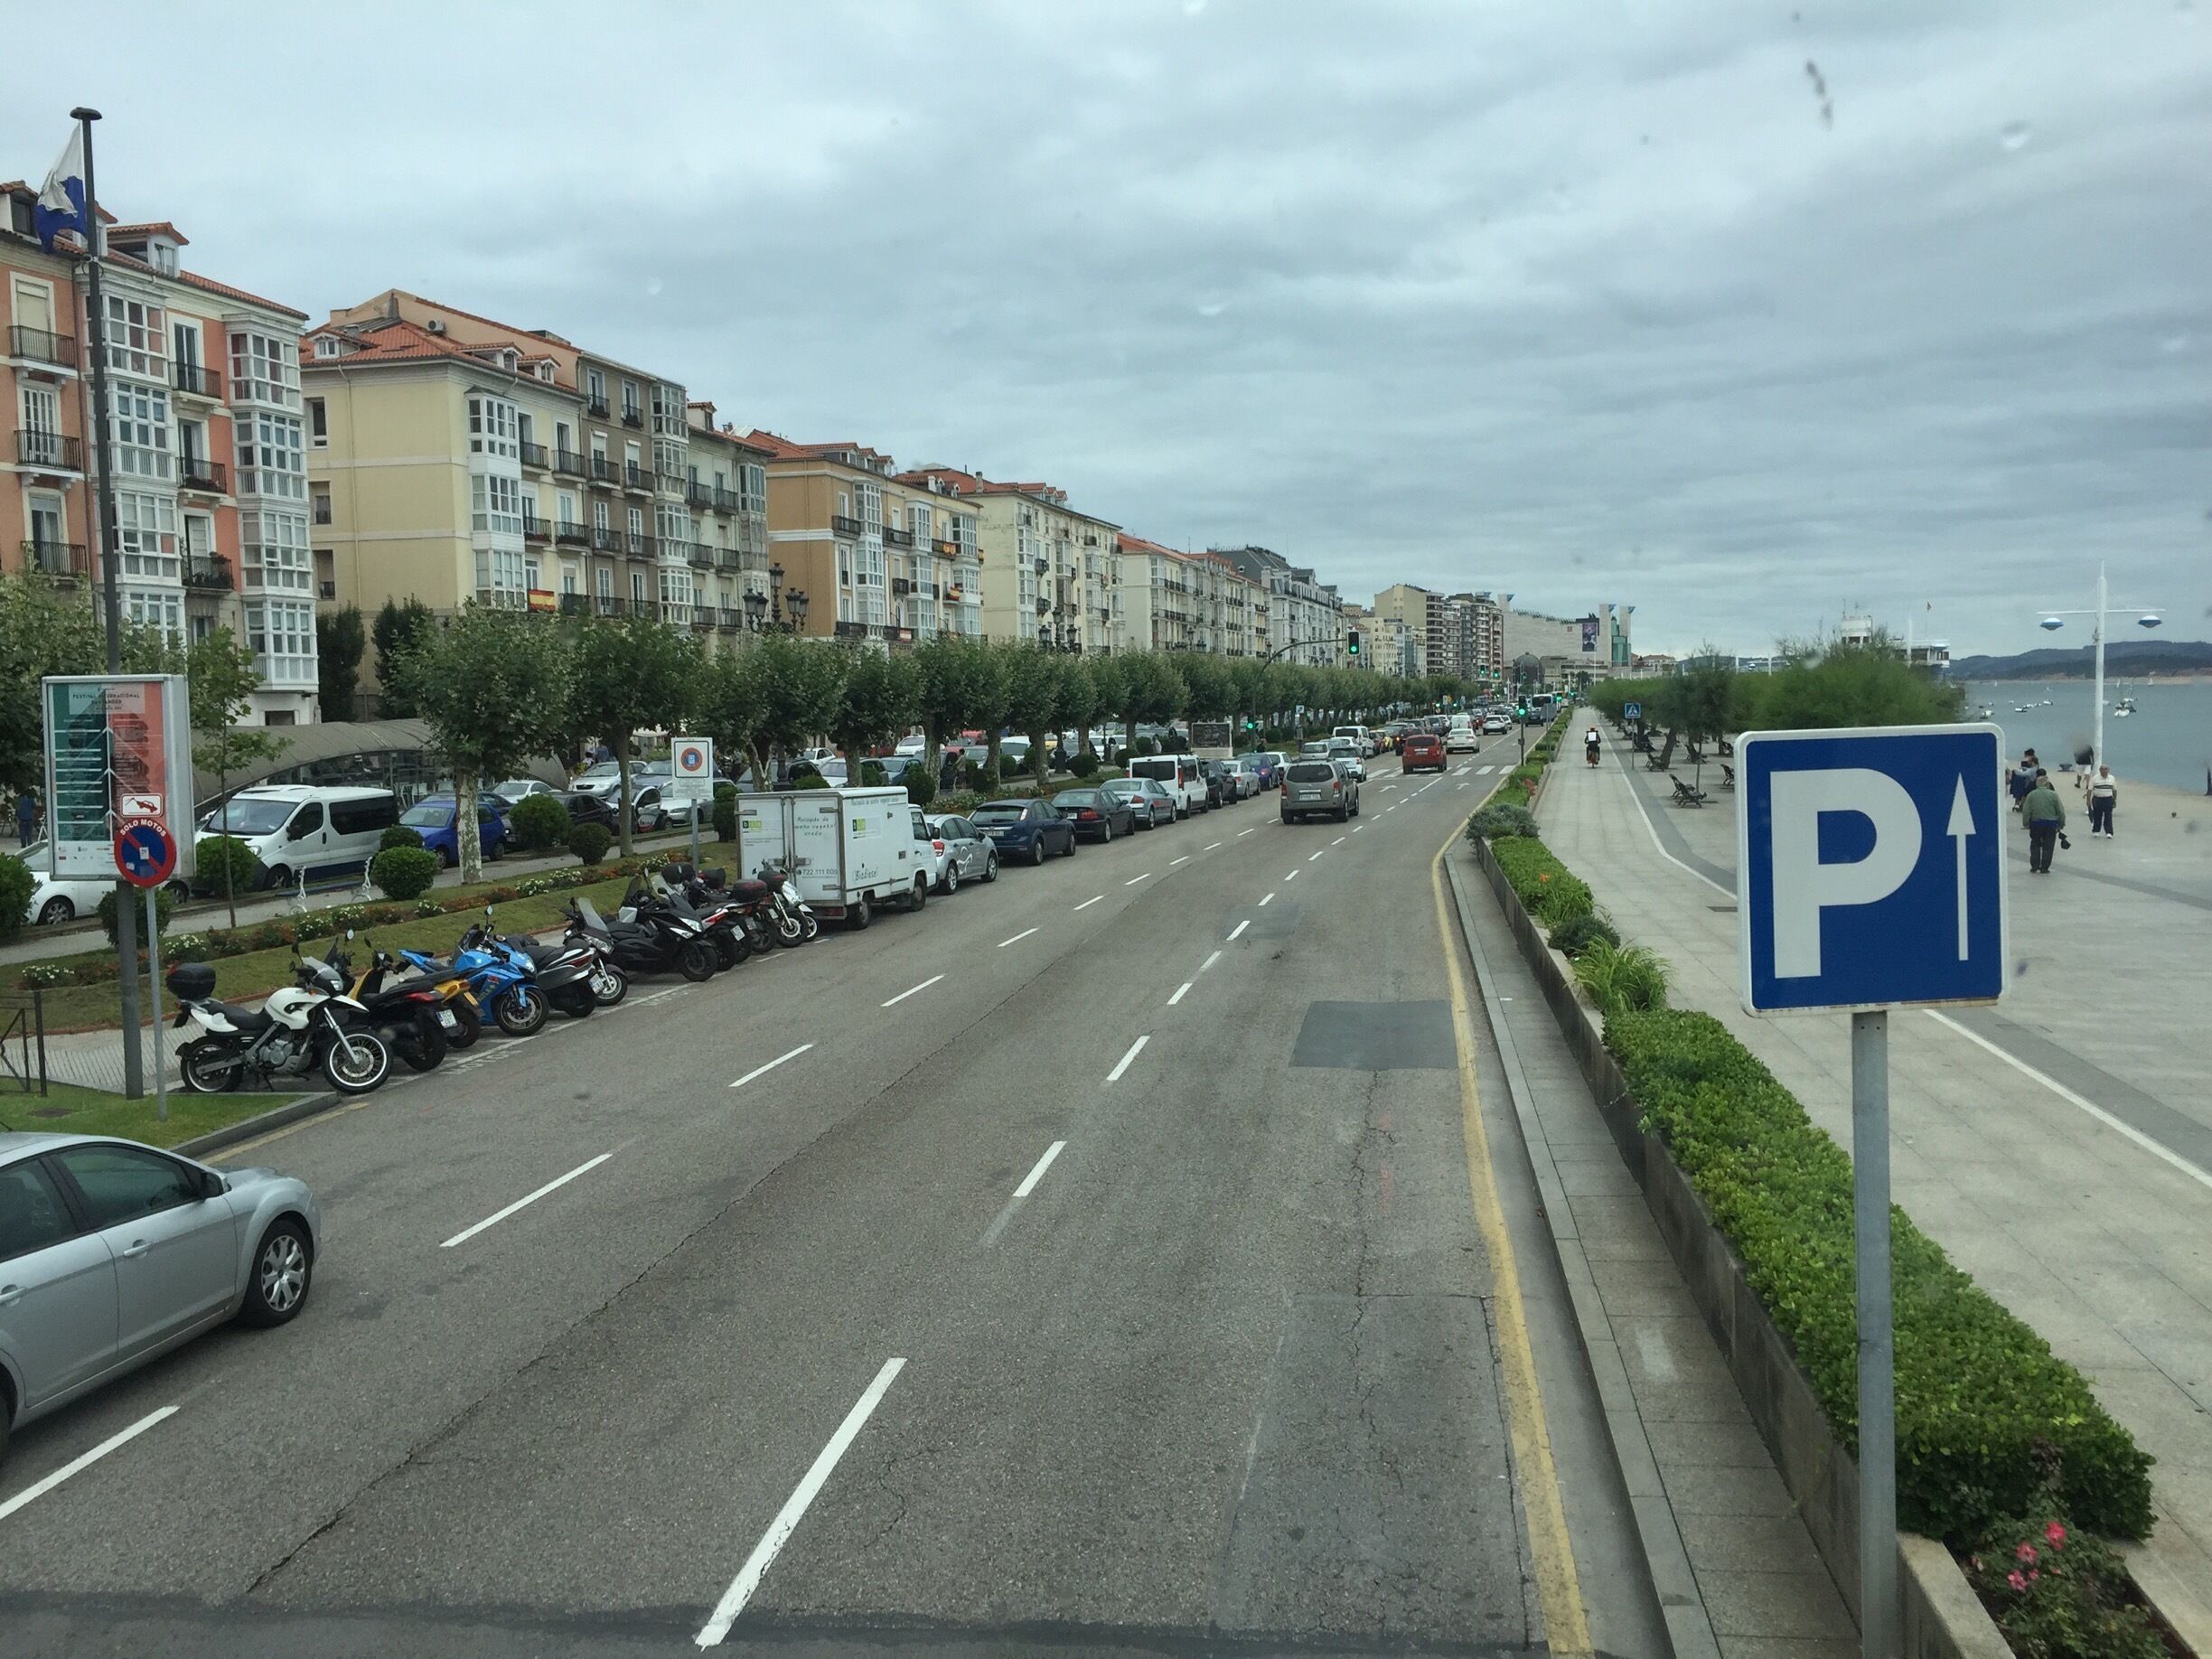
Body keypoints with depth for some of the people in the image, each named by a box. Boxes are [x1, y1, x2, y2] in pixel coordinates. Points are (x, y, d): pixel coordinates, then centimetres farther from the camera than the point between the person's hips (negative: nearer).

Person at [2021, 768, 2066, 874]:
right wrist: (2061, 824, 6)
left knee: (2035, 845, 16)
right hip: (2051, 824, -1)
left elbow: (2026, 812, -5)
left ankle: (2034, 866, 13)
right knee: (2048, 846, 7)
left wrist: (2026, 824, 5)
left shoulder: (2031, 795, -5)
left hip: (2036, 823, 1)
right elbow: (2060, 811, -4)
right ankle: (2044, 868, 8)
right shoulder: (2053, 794, -7)